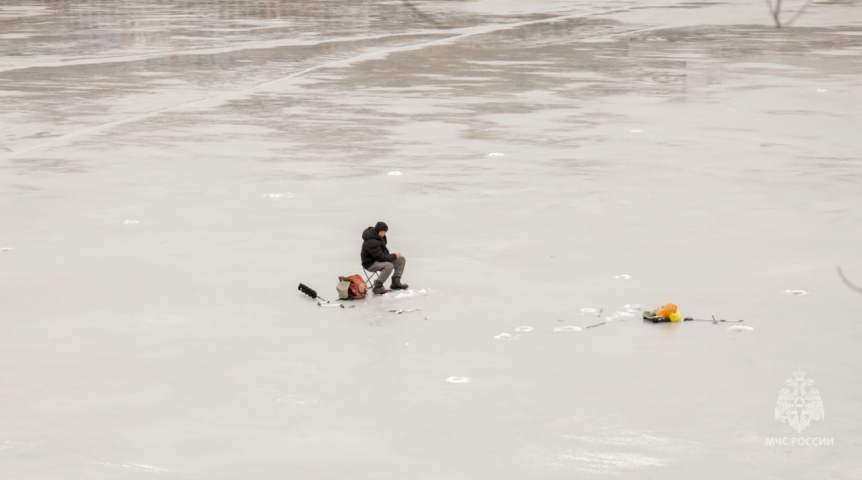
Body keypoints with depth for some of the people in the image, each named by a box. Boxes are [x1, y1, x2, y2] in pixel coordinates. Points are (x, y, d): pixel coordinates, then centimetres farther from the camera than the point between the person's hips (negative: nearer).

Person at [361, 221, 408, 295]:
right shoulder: (371, 242, -30)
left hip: (378, 259, 10)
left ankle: (396, 282, 10)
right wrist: (394, 256, -18)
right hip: (371, 264, -10)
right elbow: (380, 257, -29)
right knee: (389, 266, -37)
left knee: (401, 259, 5)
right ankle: (377, 287, -29)